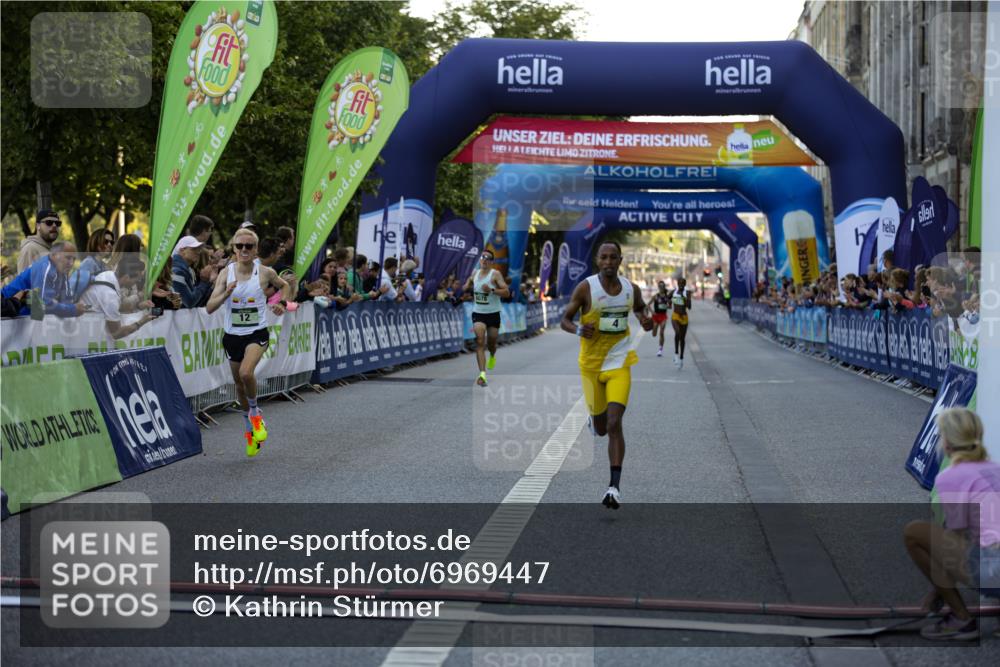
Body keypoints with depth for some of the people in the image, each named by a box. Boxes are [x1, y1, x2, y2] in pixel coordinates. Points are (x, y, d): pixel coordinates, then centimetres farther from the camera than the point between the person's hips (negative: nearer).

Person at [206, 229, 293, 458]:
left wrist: (283, 303, -4)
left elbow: (285, 286, 15)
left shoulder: (265, 272, -7)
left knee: (246, 373, -28)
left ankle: (255, 412, 2)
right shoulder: (226, 273, -5)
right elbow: (209, 308, -9)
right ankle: (249, 428, 38)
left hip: (257, 334, -3)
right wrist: (226, 293, -26)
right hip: (232, 336, 3)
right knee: (239, 384, 14)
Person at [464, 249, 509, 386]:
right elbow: (467, 288, 25)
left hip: (493, 314, -2)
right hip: (478, 313, 2)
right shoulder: (475, 273, 5)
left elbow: (507, 292, -16)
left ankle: (492, 357, 52)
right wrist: (467, 288, 1)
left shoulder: (495, 274, -9)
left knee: (491, 343, 13)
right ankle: (482, 374, -25)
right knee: (480, 341, -16)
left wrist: (492, 290, -30)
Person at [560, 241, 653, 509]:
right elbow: (564, 320, -3)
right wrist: (578, 330, -25)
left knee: (614, 424, -14)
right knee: (601, 428, 11)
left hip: (619, 363, 0)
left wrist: (645, 321, -2)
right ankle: (594, 419, 51)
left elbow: (640, 309, 21)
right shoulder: (585, 288, -10)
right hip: (591, 364, 0)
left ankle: (615, 486, -13)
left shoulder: (631, 289, 0)